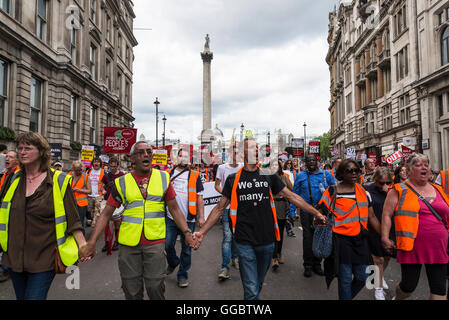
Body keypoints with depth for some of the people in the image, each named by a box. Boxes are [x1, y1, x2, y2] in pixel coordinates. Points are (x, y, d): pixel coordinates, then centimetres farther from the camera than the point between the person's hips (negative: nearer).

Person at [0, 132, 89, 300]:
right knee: (21, 296, 17)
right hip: (14, 256, 5)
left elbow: (72, 217, -5)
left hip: (44, 259, -4)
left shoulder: (58, 181, -6)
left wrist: (82, 243, -11)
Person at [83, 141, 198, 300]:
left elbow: (174, 209, 7)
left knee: (155, 288, 4)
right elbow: (106, 214, 4)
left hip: (155, 242, 0)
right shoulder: (122, 182, 2)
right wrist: (92, 241, -5)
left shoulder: (163, 178, 4)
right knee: (132, 291, 12)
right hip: (128, 244, 1)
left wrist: (187, 232, -3)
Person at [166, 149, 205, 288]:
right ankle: (173, 263, 36)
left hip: (188, 219, -1)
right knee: (168, 245, 5)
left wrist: (201, 217, -2)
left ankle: (182, 274, 23)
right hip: (171, 218, 2)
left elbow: (199, 197, 2)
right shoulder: (168, 174, 7)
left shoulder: (194, 176, 2)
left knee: (186, 249, 6)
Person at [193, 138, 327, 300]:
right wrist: (202, 231, 2)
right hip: (245, 242, -2)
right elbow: (219, 208, 6)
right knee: (251, 291, -3)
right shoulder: (233, 179, 1)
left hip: (267, 241, 3)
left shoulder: (269, 176, 5)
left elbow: (292, 197, 9)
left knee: (258, 284, 19)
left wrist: (316, 213, 7)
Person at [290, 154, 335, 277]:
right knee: (307, 237, 0)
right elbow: (295, 194, 4)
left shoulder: (326, 174, 4)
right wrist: (292, 211, 0)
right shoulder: (301, 176, 3)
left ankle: (317, 264, 24)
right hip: (306, 210, -1)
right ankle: (307, 265, 13)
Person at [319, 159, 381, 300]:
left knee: (362, 277, 10)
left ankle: (346, 296, 35)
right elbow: (322, 215, -2)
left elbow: (372, 217, 11)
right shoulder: (333, 192, -5)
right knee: (345, 280, 2)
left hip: (360, 240, 5)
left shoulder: (364, 191, 9)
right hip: (342, 240, -5)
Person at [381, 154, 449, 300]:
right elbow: (387, 215, -3)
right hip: (412, 248, -4)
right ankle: (397, 298, 36)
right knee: (409, 286, 4)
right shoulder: (399, 190, -2)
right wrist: (385, 237, -10)